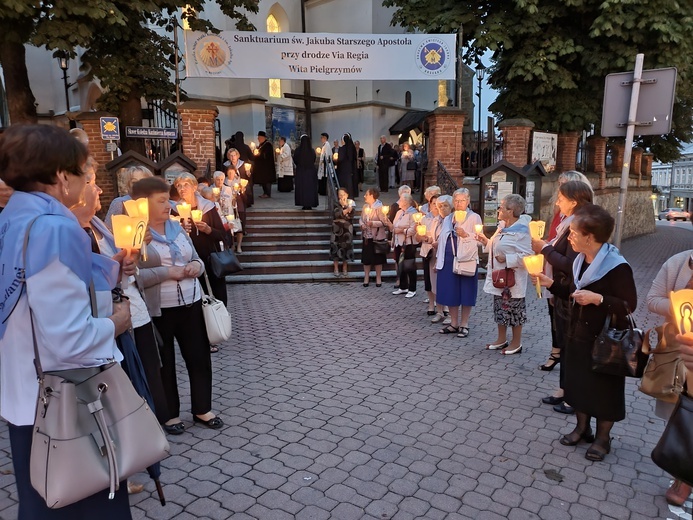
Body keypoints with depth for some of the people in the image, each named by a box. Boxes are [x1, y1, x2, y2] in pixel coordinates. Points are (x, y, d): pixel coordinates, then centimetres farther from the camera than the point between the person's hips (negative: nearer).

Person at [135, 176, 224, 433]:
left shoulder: (177, 227, 9)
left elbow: (196, 259, 16)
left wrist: (197, 266, -7)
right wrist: (167, 272, -22)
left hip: (191, 303, 6)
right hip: (158, 310, -6)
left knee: (199, 357, 12)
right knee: (164, 362, 11)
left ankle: (202, 409, 28)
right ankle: (170, 414, 28)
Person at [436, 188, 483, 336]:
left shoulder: (474, 218, 0)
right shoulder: (447, 219, 16)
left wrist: (466, 235, -23)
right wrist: (438, 259, 14)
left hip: (466, 259, -5)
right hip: (448, 259, 5)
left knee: (465, 293, 1)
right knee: (450, 292, 7)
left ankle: (464, 325, 13)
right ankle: (454, 324, 20)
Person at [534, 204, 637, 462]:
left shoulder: (617, 266, -22)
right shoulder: (580, 261, 3)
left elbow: (629, 305, -20)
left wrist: (598, 299, -29)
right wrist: (550, 284, 3)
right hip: (579, 333, 8)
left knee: (604, 387, 8)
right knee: (577, 380, 16)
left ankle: (603, 437, 26)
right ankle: (582, 427, 34)